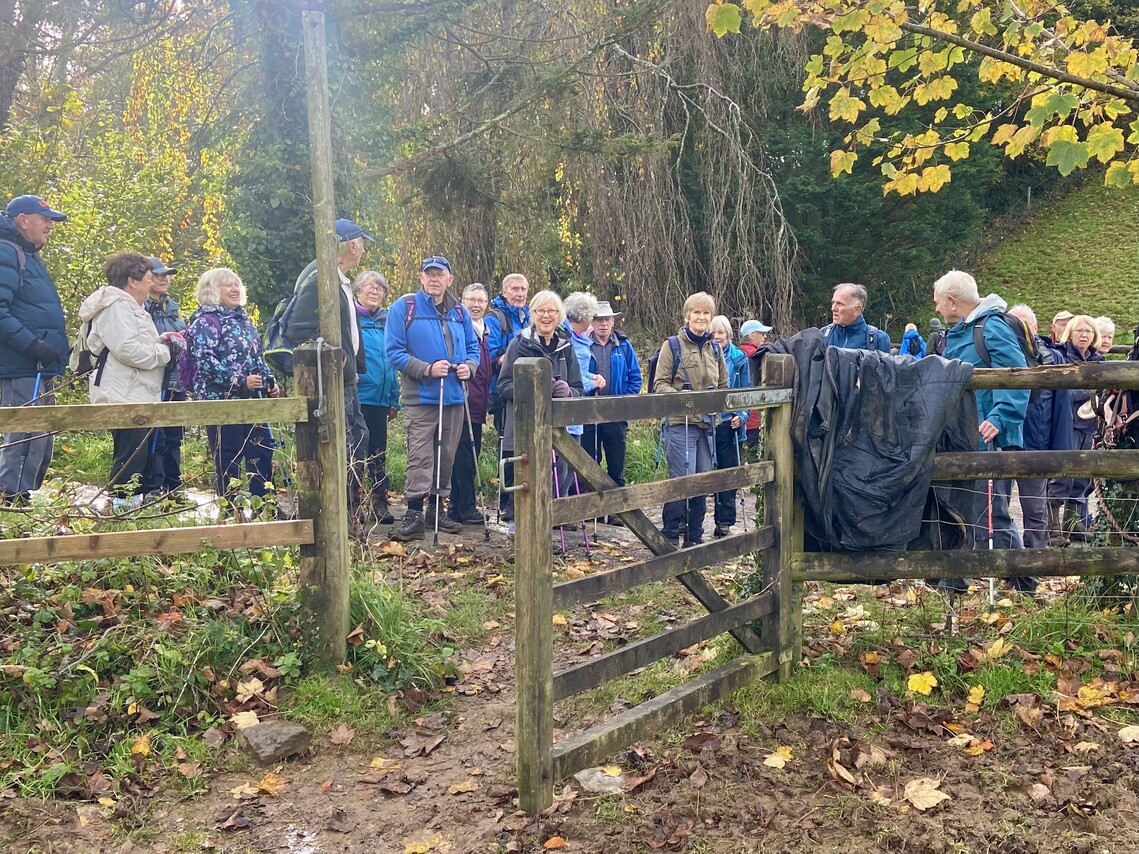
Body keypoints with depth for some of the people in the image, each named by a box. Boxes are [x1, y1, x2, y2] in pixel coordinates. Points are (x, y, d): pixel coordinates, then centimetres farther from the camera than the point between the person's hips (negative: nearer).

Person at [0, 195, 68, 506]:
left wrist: (56, 349, 18)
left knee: (41, 442, 13)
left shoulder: (30, 256, 21)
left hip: (39, 370, 10)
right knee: (27, 439, -11)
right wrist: (33, 345, -25)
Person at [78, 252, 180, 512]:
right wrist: (164, 351, -11)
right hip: (125, 398, -11)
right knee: (130, 460, -10)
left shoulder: (128, 307, 22)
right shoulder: (116, 307, -13)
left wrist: (161, 340, 7)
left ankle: (135, 506, 19)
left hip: (138, 396, 11)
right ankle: (122, 508, -8)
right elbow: (129, 350, -24)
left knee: (142, 458, 13)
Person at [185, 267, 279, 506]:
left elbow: (258, 358, 25)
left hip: (251, 402, 8)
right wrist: (241, 381, -23)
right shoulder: (205, 321, -7)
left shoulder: (244, 319, 17)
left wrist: (269, 382, 9)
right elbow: (206, 362, -19)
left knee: (262, 456, 9)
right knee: (228, 462, -1)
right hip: (221, 402, -8)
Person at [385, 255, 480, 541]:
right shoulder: (404, 308, -3)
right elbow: (394, 351, -9)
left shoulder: (459, 312, 13)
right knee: (420, 457, -10)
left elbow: (473, 347, 18)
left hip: (454, 397, 5)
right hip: (420, 397, -5)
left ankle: (437, 508, 23)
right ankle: (414, 514, -7)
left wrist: (469, 366, -5)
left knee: (446, 456, 11)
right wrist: (427, 369, -19)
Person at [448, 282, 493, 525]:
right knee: (464, 456, -6)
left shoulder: (485, 331, 19)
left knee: (471, 456, 11)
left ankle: (459, 507, 19)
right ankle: (466, 509, 0)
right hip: (462, 402, -9)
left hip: (477, 405, 9)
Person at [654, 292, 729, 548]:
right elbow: (660, 384, -6)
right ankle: (670, 536, 2)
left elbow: (723, 385, 21)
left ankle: (694, 537, 19)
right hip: (680, 423, -5)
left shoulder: (715, 349, 15)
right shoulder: (672, 346, -1)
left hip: (707, 424, 6)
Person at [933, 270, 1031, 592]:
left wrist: (999, 419, -30)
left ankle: (1023, 585, 1)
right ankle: (953, 581, 25)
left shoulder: (993, 329, -12)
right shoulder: (956, 334, 17)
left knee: (990, 517, -9)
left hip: (989, 441, -10)